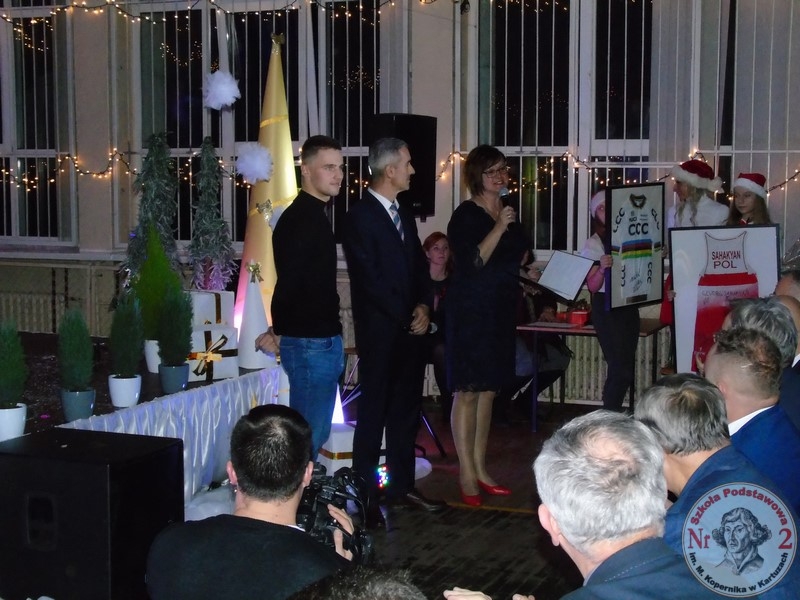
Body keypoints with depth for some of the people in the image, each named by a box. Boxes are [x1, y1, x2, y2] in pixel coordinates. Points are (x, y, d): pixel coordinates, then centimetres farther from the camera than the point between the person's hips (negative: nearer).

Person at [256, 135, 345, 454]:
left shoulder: (313, 215, 15)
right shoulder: (302, 219, -17)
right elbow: (289, 281, -22)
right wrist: (279, 332, -7)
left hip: (321, 340, 10)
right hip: (311, 343, -10)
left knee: (316, 431, 16)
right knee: (308, 437, -5)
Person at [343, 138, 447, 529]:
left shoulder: (403, 216, 15)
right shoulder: (360, 216, -10)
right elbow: (370, 278, -15)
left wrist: (423, 307, -1)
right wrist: (407, 317, -11)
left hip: (409, 329, 8)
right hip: (379, 331, -7)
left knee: (406, 410, 12)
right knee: (374, 413, -2)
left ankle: (402, 487, 22)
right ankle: (366, 496, 5)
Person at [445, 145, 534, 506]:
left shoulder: (507, 212, 14)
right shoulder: (465, 215, -9)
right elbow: (472, 263, -19)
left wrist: (533, 272, 9)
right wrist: (500, 228, -21)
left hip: (501, 311, 8)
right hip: (471, 310, -8)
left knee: (488, 390, 11)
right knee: (468, 391, -5)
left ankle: (480, 470, 18)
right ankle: (467, 476, -1)